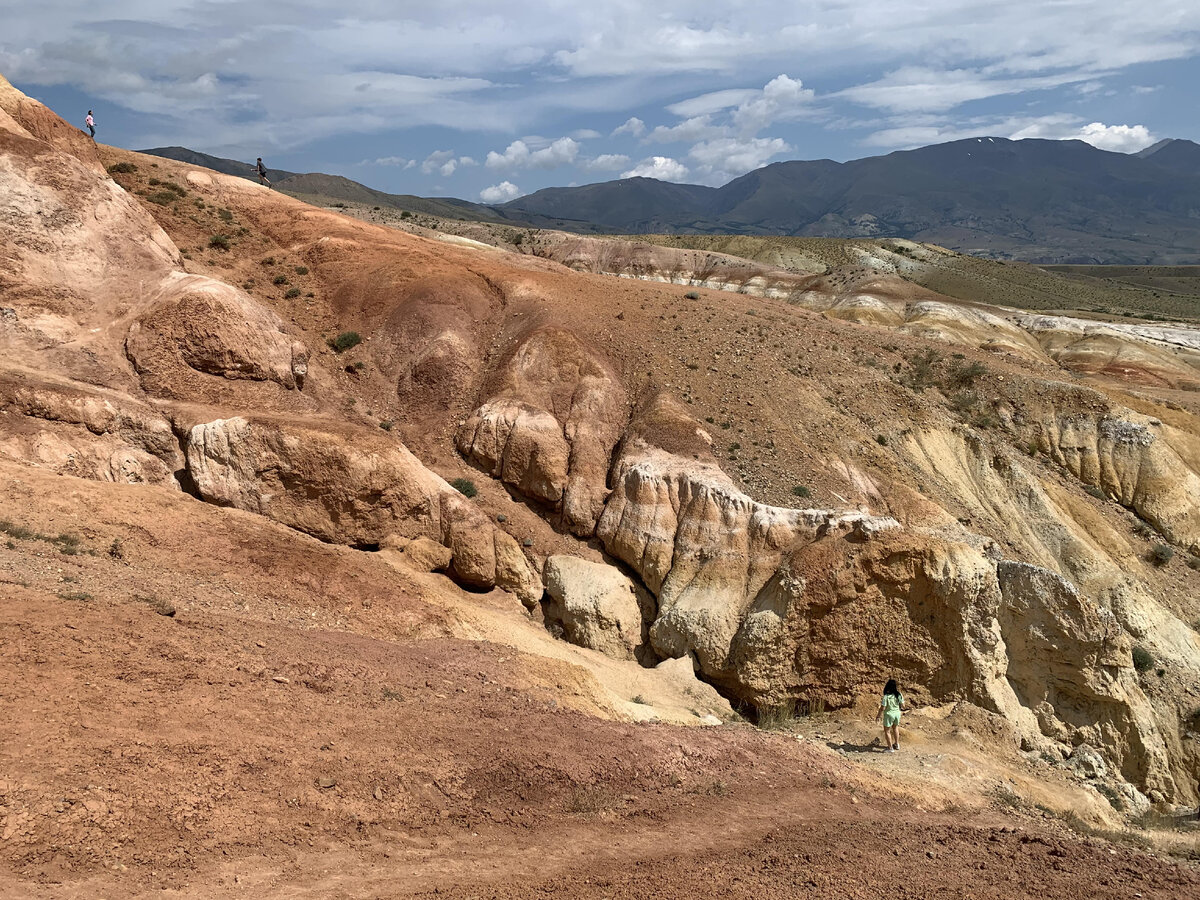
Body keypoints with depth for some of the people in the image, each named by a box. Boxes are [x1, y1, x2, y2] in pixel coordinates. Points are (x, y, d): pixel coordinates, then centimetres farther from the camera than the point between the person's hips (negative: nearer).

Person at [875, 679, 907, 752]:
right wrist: (904, 707, 22)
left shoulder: (886, 696, -25)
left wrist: (878, 716, -7)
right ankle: (897, 744, 44)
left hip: (889, 714, -5)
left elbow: (882, 708, -21)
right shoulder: (899, 695, -11)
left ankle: (890, 748, 22)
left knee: (887, 731, 14)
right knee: (895, 728, 31)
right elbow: (903, 706, -3)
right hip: (897, 713, 5)